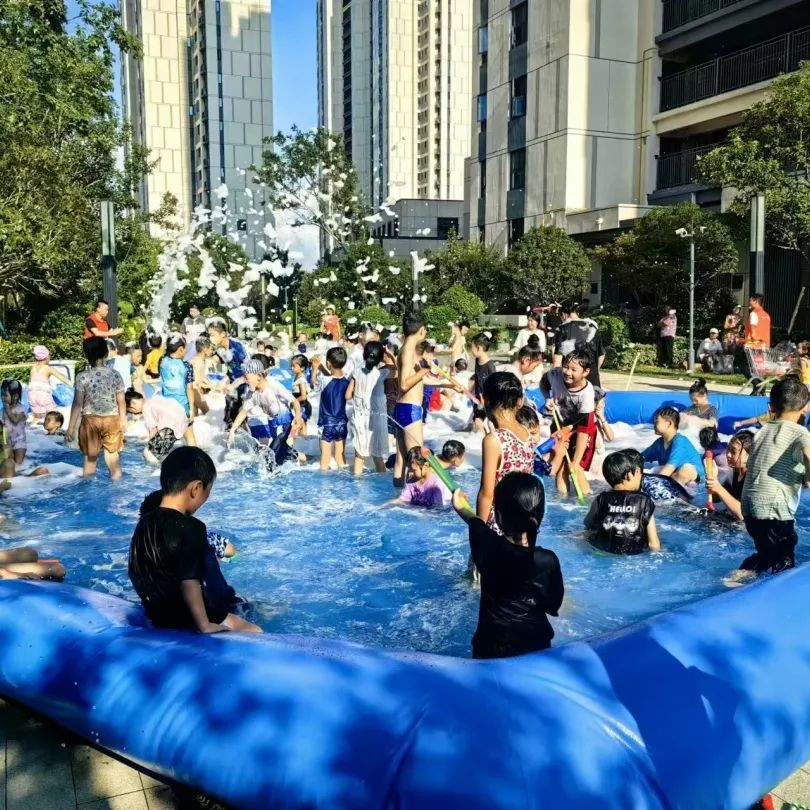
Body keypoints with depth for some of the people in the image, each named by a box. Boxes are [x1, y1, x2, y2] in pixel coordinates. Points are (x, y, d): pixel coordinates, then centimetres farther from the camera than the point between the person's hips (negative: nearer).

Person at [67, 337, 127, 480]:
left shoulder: (82, 377, -13)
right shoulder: (115, 374, -8)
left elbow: (77, 404, -12)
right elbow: (121, 401, -3)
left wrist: (71, 427, -5)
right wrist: (123, 421, 11)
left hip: (90, 419, -1)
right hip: (112, 419, 1)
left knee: (90, 456, 11)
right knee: (112, 452, 17)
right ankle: (116, 478, 28)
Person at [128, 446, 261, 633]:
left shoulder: (146, 521, 2)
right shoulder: (190, 528, -24)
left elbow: (137, 574, 12)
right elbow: (189, 583, -27)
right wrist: (204, 625, -19)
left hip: (158, 617, 9)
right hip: (186, 621, -9)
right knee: (255, 634, -2)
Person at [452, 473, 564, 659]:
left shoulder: (487, 545, -16)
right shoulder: (548, 561, -16)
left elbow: (474, 521, 7)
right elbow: (554, 607, -2)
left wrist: (461, 508, 28)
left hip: (492, 646, 0)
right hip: (536, 645, 0)